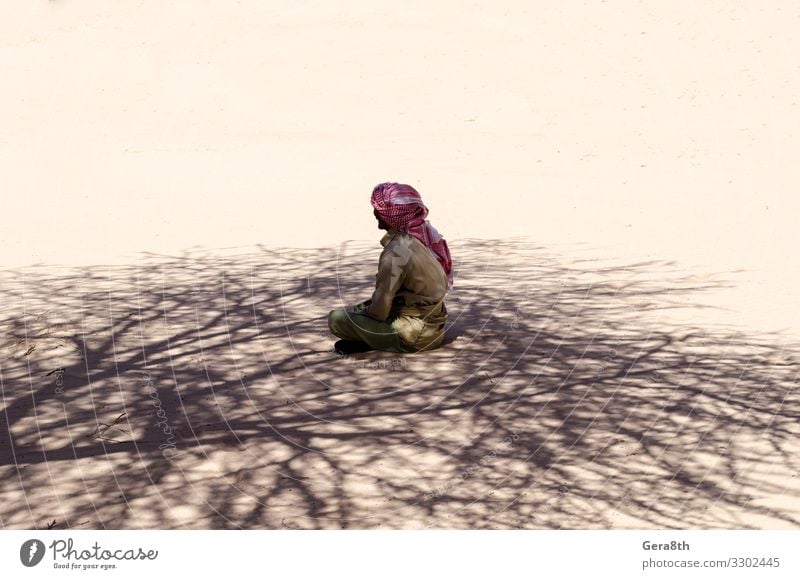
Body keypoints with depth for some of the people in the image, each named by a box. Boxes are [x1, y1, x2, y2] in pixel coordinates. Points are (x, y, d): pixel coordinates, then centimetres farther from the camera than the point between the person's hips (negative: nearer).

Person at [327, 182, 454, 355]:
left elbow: (380, 310, -21)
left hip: (415, 335, -9)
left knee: (336, 319, -14)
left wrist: (364, 310, 0)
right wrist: (366, 306, 12)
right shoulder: (425, 233, 2)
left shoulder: (397, 251, -25)